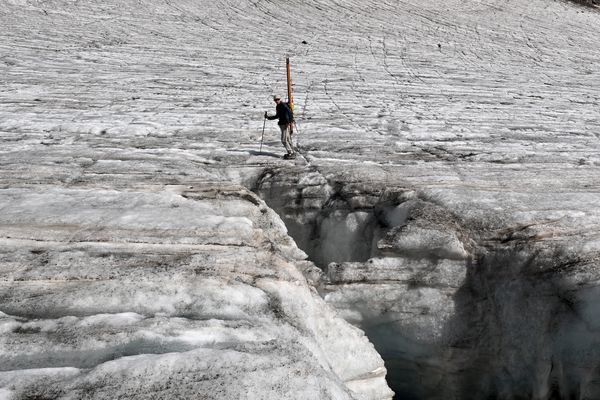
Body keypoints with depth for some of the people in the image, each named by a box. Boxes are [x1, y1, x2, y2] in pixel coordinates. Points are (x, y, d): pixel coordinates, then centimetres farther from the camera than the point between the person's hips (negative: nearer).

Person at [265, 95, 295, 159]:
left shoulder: (283, 105, -12)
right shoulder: (277, 106, 16)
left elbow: (289, 113, -23)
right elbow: (277, 116, 27)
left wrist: (289, 122, -29)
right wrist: (268, 117, 27)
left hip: (286, 124, -9)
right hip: (282, 124, 9)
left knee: (284, 140, -10)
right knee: (288, 139, 12)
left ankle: (291, 153, -5)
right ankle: (292, 153, 19)